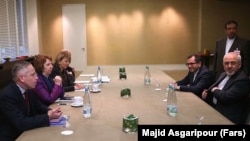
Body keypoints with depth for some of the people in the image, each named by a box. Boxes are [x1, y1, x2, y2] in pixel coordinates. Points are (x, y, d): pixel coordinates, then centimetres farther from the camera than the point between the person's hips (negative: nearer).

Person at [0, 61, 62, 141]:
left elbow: (39, 107, 10)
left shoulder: (27, 89, -1)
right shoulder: (8, 95, -23)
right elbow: (21, 124, -28)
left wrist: (50, 112, -11)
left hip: (25, 134, 7)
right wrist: (48, 117, -25)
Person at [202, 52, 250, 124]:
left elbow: (226, 97, -27)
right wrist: (206, 92, -4)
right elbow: (214, 87, 18)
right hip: (215, 108, 8)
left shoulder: (242, 80, -19)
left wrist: (215, 90, -8)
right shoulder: (224, 74, 10)